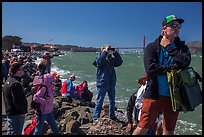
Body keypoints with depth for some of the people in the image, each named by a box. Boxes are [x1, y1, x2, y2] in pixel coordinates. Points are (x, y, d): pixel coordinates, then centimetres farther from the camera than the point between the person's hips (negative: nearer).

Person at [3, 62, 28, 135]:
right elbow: (17, 101, -26)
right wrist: (22, 112, -13)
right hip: (16, 115, -10)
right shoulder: (15, 83, -24)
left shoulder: (8, 81, 10)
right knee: (16, 132, 2)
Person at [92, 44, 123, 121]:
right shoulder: (100, 58, -5)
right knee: (99, 101, 0)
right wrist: (105, 52, -23)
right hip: (102, 83, -6)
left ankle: (112, 116, 34)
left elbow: (119, 62, 4)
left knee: (112, 101, 18)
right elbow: (99, 62, -28)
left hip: (111, 83, 7)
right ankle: (96, 118, 9)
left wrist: (115, 52, -3)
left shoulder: (111, 59, 10)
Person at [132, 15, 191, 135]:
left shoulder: (182, 47, 8)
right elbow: (150, 69, -18)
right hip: (154, 94, -3)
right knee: (143, 128, -1)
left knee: (169, 130, 18)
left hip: (174, 96, 4)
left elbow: (185, 62, -14)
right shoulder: (152, 47, -2)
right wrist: (173, 67, -12)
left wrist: (168, 47, -10)